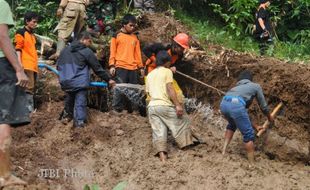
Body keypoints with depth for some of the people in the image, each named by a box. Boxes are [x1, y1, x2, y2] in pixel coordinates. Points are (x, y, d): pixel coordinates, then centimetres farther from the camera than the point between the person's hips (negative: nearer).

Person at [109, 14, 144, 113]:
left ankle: (131, 109, 10)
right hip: (120, 67, -4)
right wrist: (112, 65, -7)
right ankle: (117, 109, -5)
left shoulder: (135, 37, 16)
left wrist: (141, 67, 13)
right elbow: (112, 52, 2)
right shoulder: (117, 36, 4)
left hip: (133, 68, 4)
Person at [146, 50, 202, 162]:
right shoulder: (167, 71, 3)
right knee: (181, 122, 11)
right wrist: (178, 104, -13)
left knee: (158, 131, -2)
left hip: (151, 106, 5)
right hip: (165, 105, -5)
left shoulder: (149, 75, 21)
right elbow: (170, 88, -9)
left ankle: (162, 155, -15)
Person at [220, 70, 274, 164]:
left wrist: (255, 126, 49)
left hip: (224, 104, 6)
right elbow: (263, 106, 32)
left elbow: (243, 113, 44)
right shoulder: (256, 86, 28)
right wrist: (269, 117, 52)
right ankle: (251, 164, 10)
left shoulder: (237, 88, 41)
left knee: (232, 125, 37)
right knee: (249, 135, 8)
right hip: (236, 105, -6)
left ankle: (224, 150, 30)